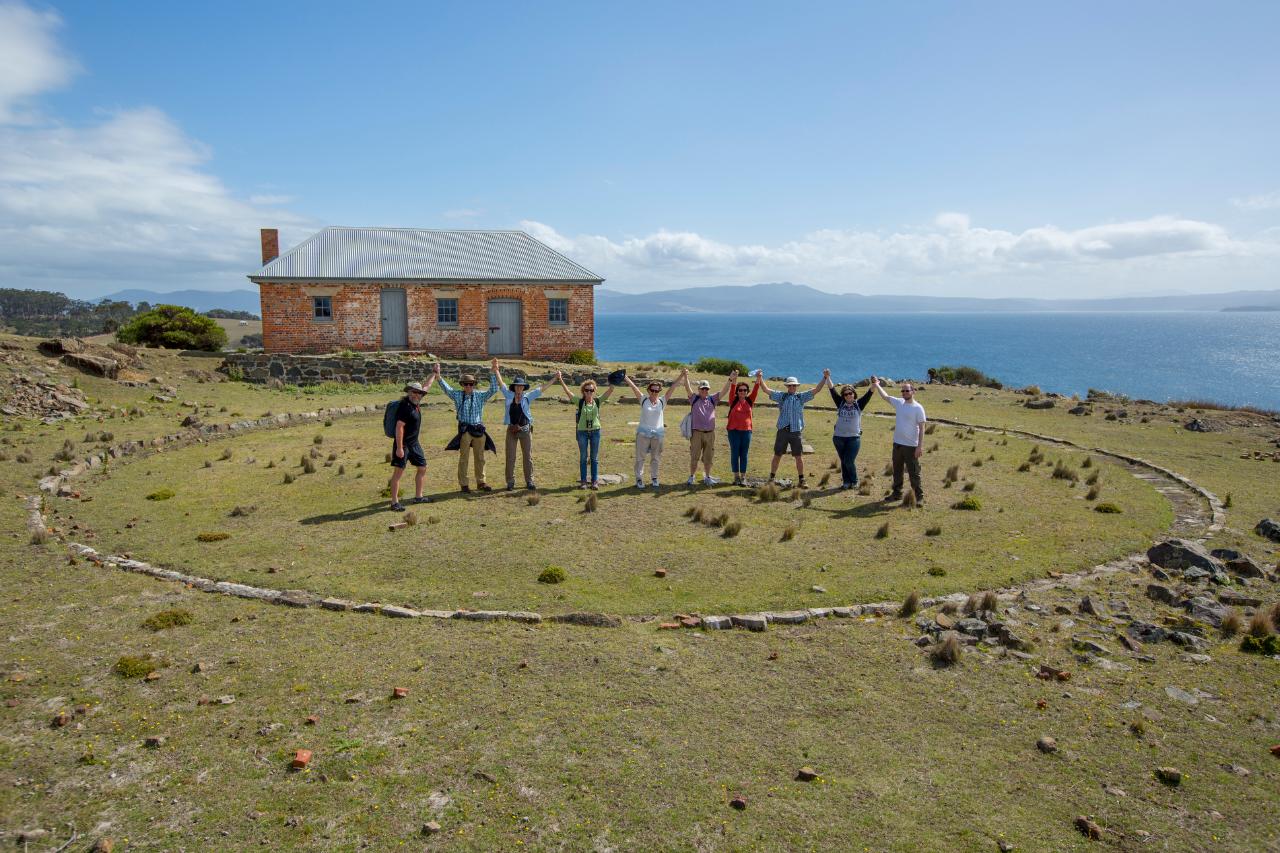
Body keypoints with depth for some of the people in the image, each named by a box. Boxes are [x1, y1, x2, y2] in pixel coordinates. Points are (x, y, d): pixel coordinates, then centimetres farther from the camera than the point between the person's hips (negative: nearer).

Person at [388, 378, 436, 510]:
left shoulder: (416, 402, 6)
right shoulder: (405, 406, -19)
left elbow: (427, 386, 23)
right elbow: (399, 427, -23)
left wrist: (435, 374, 32)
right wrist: (399, 448, -26)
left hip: (414, 443, 10)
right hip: (403, 444, -10)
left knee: (422, 468, 15)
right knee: (398, 471, -8)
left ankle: (418, 497, 25)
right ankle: (394, 502, -6)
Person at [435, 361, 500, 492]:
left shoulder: (480, 396, 5)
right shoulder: (458, 395, 3)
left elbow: (493, 389, -5)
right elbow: (446, 389, -10)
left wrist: (494, 372, -15)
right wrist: (438, 375, -25)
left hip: (479, 430, 2)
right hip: (465, 431, -2)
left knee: (480, 458, 11)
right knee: (463, 458, 3)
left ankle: (480, 482, 22)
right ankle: (463, 484, 10)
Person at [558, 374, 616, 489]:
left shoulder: (597, 401, 0)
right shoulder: (580, 402, -2)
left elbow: (610, 390, -4)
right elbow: (568, 392, -10)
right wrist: (561, 381, -19)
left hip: (595, 431, 1)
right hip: (582, 432, -1)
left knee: (594, 458, 8)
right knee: (583, 457, 6)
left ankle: (594, 481, 15)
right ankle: (583, 481, 13)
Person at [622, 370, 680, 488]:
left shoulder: (662, 401, 1)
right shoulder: (643, 400, -1)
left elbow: (672, 387, -4)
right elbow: (633, 386, -8)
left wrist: (682, 375, -8)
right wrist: (624, 377, -16)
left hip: (658, 433, 1)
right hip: (643, 433, -1)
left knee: (656, 458, 12)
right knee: (640, 457, 2)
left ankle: (654, 478, 25)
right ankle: (639, 478, 10)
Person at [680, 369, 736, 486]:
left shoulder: (712, 399, 8)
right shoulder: (694, 399, 2)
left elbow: (724, 391, -2)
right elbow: (688, 389, -14)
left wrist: (731, 380, -18)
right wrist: (685, 378, -33)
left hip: (710, 433, 3)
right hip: (696, 432, -2)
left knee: (708, 457, 10)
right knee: (694, 457, 3)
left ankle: (707, 477, 22)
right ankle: (691, 477, 14)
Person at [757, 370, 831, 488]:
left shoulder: (801, 397, 7)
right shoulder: (781, 396, 6)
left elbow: (816, 390, 2)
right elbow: (767, 390, -1)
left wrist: (825, 378, -8)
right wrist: (760, 379, -15)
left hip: (796, 431, 0)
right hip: (782, 430, 0)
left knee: (799, 456, 4)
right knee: (777, 455, 6)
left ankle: (801, 480, 13)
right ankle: (771, 478, 15)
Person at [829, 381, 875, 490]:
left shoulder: (859, 404, 2)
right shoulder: (840, 403, 5)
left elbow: (869, 393, -7)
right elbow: (832, 390, 0)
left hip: (854, 437, -2)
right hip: (839, 437, 2)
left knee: (849, 461, -6)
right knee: (843, 461, 10)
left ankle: (854, 481, 15)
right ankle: (846, 481, 22)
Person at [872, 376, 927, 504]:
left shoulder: (918, 408, -12)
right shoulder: (899, 402, 4)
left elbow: (922, 428, -13)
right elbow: (885, 396, 20)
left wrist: (920, 446, -19)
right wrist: (877, 385, 24)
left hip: (911, 446, -6)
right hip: (897, 444, 6)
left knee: (914, 473, -2)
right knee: (897, 471, 17)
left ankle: (919, 497, 5)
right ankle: (897, 493, 29)